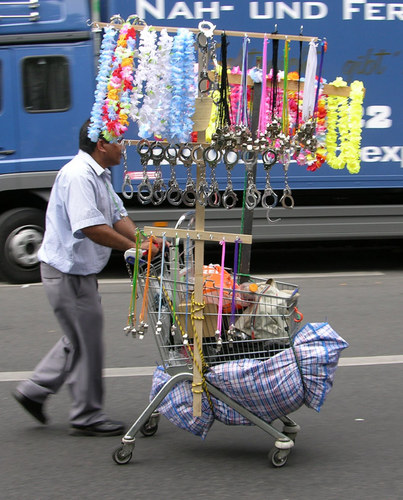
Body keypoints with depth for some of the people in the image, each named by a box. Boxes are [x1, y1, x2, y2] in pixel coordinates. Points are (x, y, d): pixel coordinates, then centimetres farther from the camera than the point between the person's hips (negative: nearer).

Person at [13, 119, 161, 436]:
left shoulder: (100, 175, 13)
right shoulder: (78, 176, -22)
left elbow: (117, 215, 10)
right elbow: (91, 227, -30)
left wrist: (142, 241, -7)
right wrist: (132, 247, -26)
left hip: (80, 270, 11)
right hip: (68, 271, -11)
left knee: (81, 338, 18)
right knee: (86, 342, -2)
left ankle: (34, 390, 25)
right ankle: (87, 417, 9)